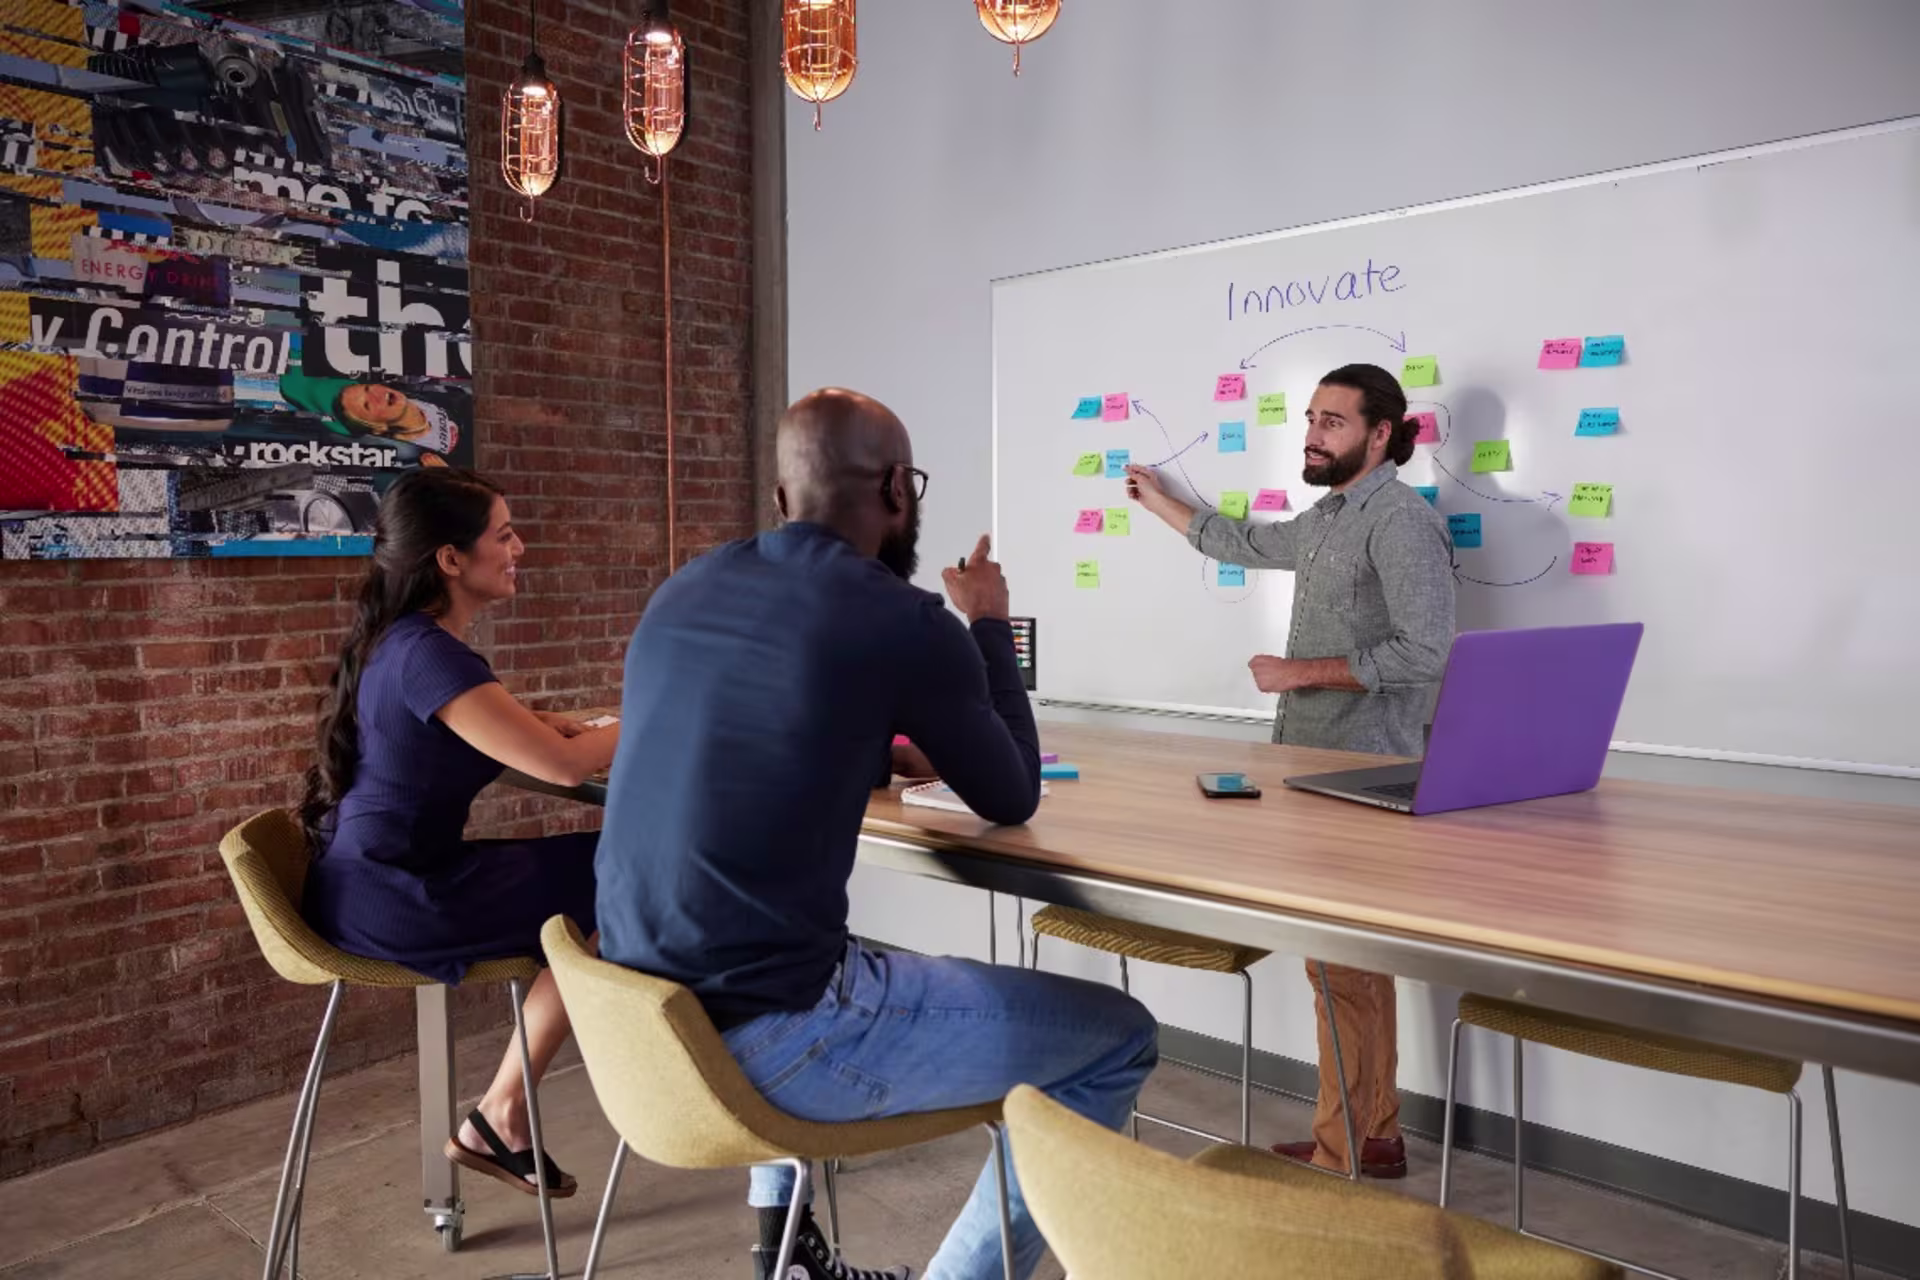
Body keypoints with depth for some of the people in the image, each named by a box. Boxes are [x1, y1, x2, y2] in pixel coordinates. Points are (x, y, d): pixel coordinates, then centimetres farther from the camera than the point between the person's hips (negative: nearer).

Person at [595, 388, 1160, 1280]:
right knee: (1118, 1038, 5)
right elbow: (1011, 799, 4)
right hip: (766, 1037, -7)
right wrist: (990, 626, 15)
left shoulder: (684, 591, 8)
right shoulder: (902, 620, -12)